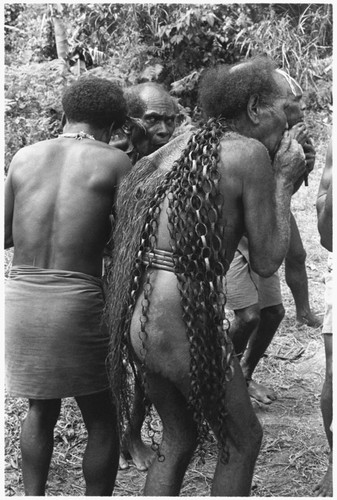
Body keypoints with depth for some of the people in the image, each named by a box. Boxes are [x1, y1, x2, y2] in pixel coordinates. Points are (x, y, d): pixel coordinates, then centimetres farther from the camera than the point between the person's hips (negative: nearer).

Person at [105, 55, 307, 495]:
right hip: (184, 324, -8)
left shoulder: (182, 142, 11)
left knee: (180, 440, 25)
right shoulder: (251, 152, -10)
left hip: (137, 316, 8)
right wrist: (283, 181, 2)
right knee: (243, 441, 17)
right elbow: (266, 261, -6)